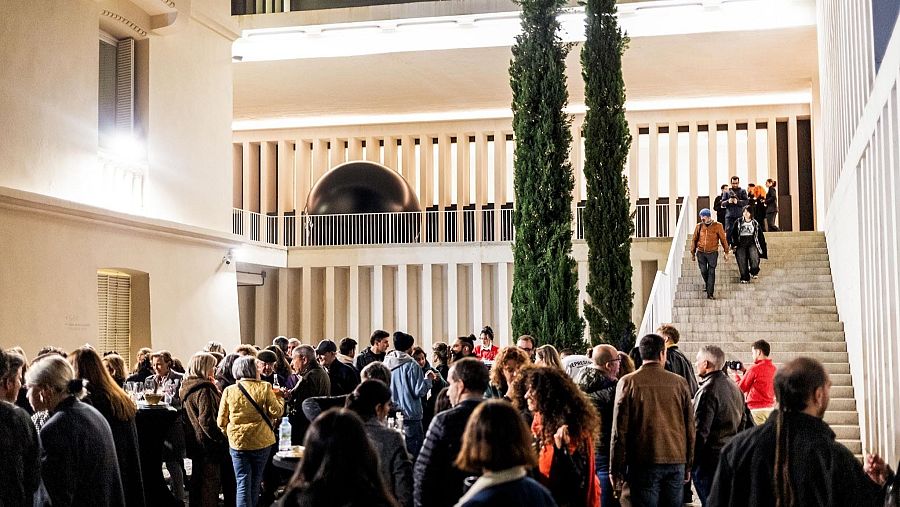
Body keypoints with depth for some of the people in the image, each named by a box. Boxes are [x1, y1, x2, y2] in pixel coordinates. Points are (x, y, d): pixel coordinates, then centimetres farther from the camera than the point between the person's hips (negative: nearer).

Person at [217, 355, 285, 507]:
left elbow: (221, 421, 1)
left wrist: (229, 435, 19)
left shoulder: (229, 391, -3)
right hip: (261, 442, 0)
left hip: (237, 442, 0)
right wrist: (278, 397, 10)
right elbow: (276, 412, -8)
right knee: (255, 483, 18)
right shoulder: (265, 388, -9)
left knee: (243, 484, 0)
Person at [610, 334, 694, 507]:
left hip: (643, 462, -2)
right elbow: (690, 428, 8)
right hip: (676, 462, 2)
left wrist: (616, 470, 1)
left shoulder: (628, 382, -4)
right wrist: (688, 466, 17)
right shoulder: (679, 382, 3)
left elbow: (619, 430, -4)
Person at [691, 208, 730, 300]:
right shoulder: (699, 226, 3)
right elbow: (694, 240, 11)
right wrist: (693, 253, 11)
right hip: (701, 253, 2)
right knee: (703, 271, 3)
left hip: (712, 253, -2)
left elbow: (723, 239, 2)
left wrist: (726, 252, 2)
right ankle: (708, 285, 32)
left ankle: (710, 294, -3)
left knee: (711, 272, -4)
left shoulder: (717, 226, -4)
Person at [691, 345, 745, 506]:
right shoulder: (734, 387, 11)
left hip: (710, 459, -9)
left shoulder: (708, 390, -17)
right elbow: (742, 422, 18)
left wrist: (690, 462, -14)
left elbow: (700, 431, -20)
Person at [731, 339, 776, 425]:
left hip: (757, 409, -7)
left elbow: (741, 388, -2)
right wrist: (745, 371, 20)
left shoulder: (754, 368, -12)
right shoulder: (773, 368, 8)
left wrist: (736, 374, 13)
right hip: (770, 407, 7)